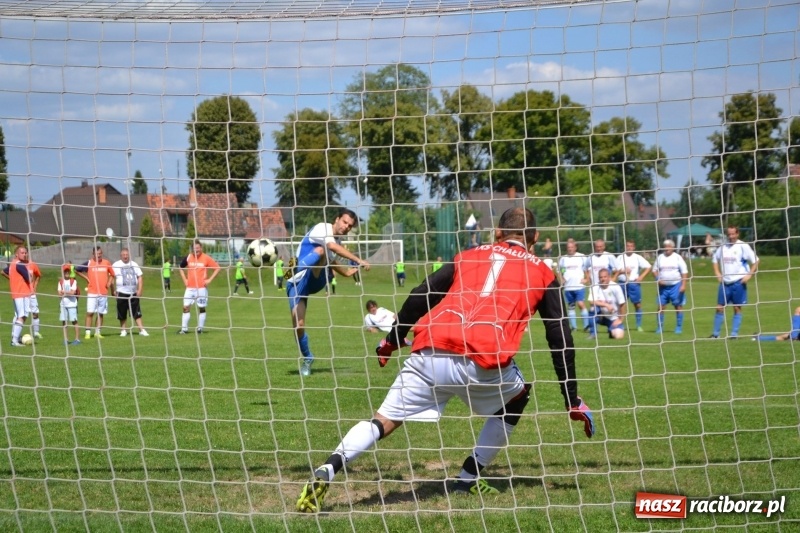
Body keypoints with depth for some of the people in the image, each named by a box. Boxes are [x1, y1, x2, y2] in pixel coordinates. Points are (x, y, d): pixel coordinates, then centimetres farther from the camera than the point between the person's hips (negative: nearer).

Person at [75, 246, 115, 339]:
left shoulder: (106, 263, 6)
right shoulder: (89, 263, 0)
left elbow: (112, 274, 18)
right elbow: (76, 270, 8)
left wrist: (109, 282, 1)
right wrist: (86, 277, 1)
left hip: (103, 293, 2)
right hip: (92, 292, -2)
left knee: (101, 314, 5)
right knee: (90, 312, -8)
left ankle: (97, 332, 12)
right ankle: (87, 333, -6)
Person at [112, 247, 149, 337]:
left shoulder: (134, 265, 11)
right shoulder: (116, 265, 0)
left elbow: (140, 277, 10)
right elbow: (112, 278, -2)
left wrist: (139, 289, 0)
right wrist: (114, 290, -10)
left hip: (133, 293, 2)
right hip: (122, 293, -2)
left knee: (137, 313, 1)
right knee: (122, 314, 3)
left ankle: (142, 330, 1)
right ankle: (123, 330, 13)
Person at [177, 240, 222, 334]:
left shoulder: (206, 258, -6)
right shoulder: (188, 258, 5)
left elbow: (217, 268, -3)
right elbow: (181, 268, 21)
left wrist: (210, 279, -8)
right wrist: (184, 279, 10)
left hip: (202, 287, -3)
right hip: (190, 288, 3)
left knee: (201, 308, 3)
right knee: (186, 307, -2)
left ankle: (200, 328, 11)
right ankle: (184, 328, 2)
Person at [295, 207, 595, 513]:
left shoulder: (469, 256, 27)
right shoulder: (541, 273, 21)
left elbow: (419, 296, 19)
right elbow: (560, 337, 18)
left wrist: (392, 341, 30)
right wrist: (573, 401, 21)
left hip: (428, 353, 2)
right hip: (483, 362, -2)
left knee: (383, 422, 7)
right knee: (518, 397, 29)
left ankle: (327, 471, -17)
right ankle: (469, 479, 24)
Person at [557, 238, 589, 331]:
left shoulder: (582, 257, 2)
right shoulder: (563, 258, 9)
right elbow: (559, 271, 18)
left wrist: (586, 279, -5)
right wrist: (561, 280, 3)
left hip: (579, 286, -3)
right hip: (568, 287, 3)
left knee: (581, 304, -14)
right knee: (570, 306, 7)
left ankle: (586, 324, -10)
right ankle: (573, 325, 13)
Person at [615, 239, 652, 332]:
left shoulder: (637, 258, 3)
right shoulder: (620, 257, 5)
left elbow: (648, 267, 2)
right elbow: (615, 270, 4)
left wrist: (641, 277, -8)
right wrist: (622, 271, -15)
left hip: (634, 283, -1)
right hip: (622, 283, 1)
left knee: (637, 304, -1)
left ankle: (639, 325, 6)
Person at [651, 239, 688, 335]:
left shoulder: (677, 257, -1)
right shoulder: (660, 257, 8)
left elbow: (684, 272, -2)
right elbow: (654, 270, 13)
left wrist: (683, 285, -11)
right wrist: (658, 279, -5)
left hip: (676, 285, -3)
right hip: (663, 286, 3)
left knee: (678, 306, 0)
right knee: (660, 306, 0)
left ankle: (679, 327, 7)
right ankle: (660, 327, 8)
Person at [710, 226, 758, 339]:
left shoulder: (743, 246, -6)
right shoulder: (723, 247, 8)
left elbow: (755, 261, -5)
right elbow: (715, 259, 24)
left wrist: (749, 275, -13)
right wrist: (717, 273, 10)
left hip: (738, 282, -4)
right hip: (725, 282, 4)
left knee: (737, 308, 2)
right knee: (720, 308, 4)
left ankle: (734, 334, 7)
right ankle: (715, 334, 11)